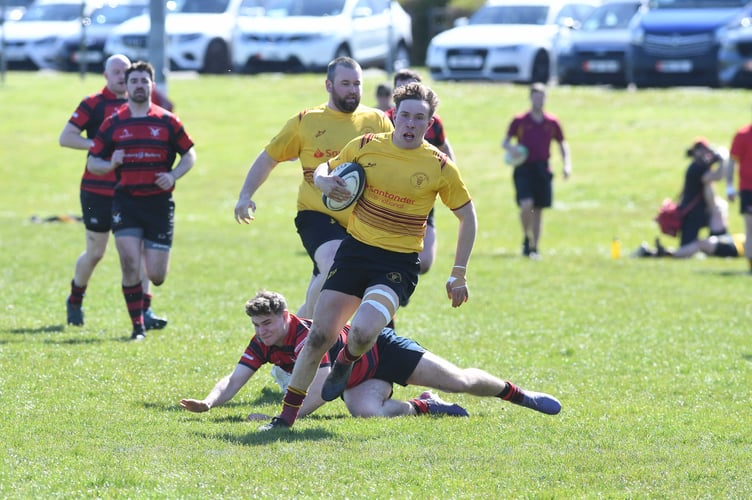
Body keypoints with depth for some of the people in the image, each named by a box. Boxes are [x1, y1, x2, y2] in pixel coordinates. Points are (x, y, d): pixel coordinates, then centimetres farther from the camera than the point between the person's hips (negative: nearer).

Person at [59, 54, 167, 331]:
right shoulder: (93, 104, -4)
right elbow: (65, 138, -9)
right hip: (98, 190, -3)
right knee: (95, 252, 5)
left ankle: (144, 311, -6)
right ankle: (75, 300, 30)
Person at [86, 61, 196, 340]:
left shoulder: (167, 121, 3)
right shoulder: (113, 123, 4)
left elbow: (189, 154, 10)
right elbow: (92, 162, 8)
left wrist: (173, 175, -8)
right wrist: (110, 164, -14)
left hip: (159, 202, 0)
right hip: (125, 201, 0)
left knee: (156, 276, -2)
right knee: (130, 264, -13)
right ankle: (137, 326, 0)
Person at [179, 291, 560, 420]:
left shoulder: (309, 334, -36)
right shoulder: (262, 346, -14)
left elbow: (322, 388, -45)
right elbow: (234, 379, -16)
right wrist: (208, 403, -36)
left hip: (380, 350, -6)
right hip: (357, 380, 6)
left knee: (459, 381, -2)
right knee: (366, 412, -27)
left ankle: (518, 394, 24)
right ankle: (424, 406, 2)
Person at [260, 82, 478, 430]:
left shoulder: (440, 167, -5)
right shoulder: (366, 146, 0)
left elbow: (468, 218, 5)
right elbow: (324, 170, 15)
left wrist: (458, 275, 3)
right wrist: (323, 180, -10)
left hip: (398, 263, -3)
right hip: (354, 250, 3)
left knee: (362, 331, -27)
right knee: (320, 335, -5)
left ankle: (346, 363, 10)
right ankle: (287, 415, 10)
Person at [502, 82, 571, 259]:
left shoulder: (552, 122, 8)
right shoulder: (519, 121, 3)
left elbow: (562, 145, 14)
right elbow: (505, 142, 7)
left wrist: (567, 165, 1)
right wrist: (511, 148, -16)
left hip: (543, 169, 2)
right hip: (524, 168, -2)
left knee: (538, 210, 5)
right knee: (526, 205, -19)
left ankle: (534, 248, 13)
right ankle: (526, 238, 4)